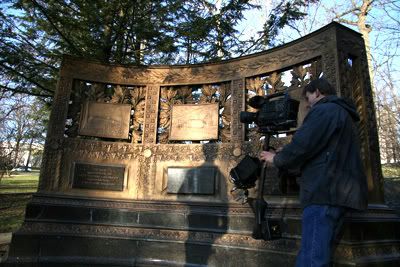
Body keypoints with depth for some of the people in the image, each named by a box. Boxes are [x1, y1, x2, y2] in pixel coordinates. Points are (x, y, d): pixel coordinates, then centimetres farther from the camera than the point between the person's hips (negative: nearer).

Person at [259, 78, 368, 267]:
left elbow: (301, 146, -14)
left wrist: (276, 159, 3)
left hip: (325, 191, -10)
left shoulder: (324, 110, -3)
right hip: (340, 192, 10)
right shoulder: (343, 114, 27)